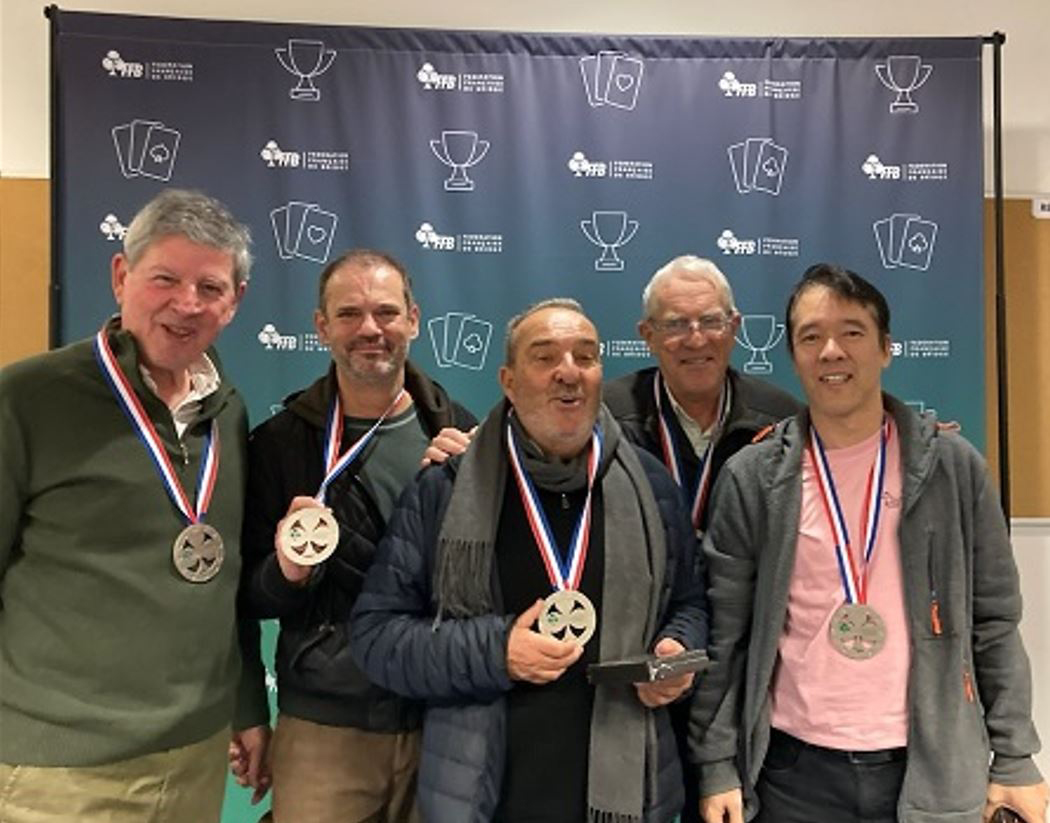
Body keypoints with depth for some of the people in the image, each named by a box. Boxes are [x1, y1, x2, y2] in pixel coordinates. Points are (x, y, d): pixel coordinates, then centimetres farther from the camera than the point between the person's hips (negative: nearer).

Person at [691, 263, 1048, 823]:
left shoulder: (953, 466, -3)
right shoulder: (751, 479, -5)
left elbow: (994, 624, 2)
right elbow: (724, 638, -2)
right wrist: (717, 765, -4)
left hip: (933, 766, 1)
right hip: (794, 769, 0)